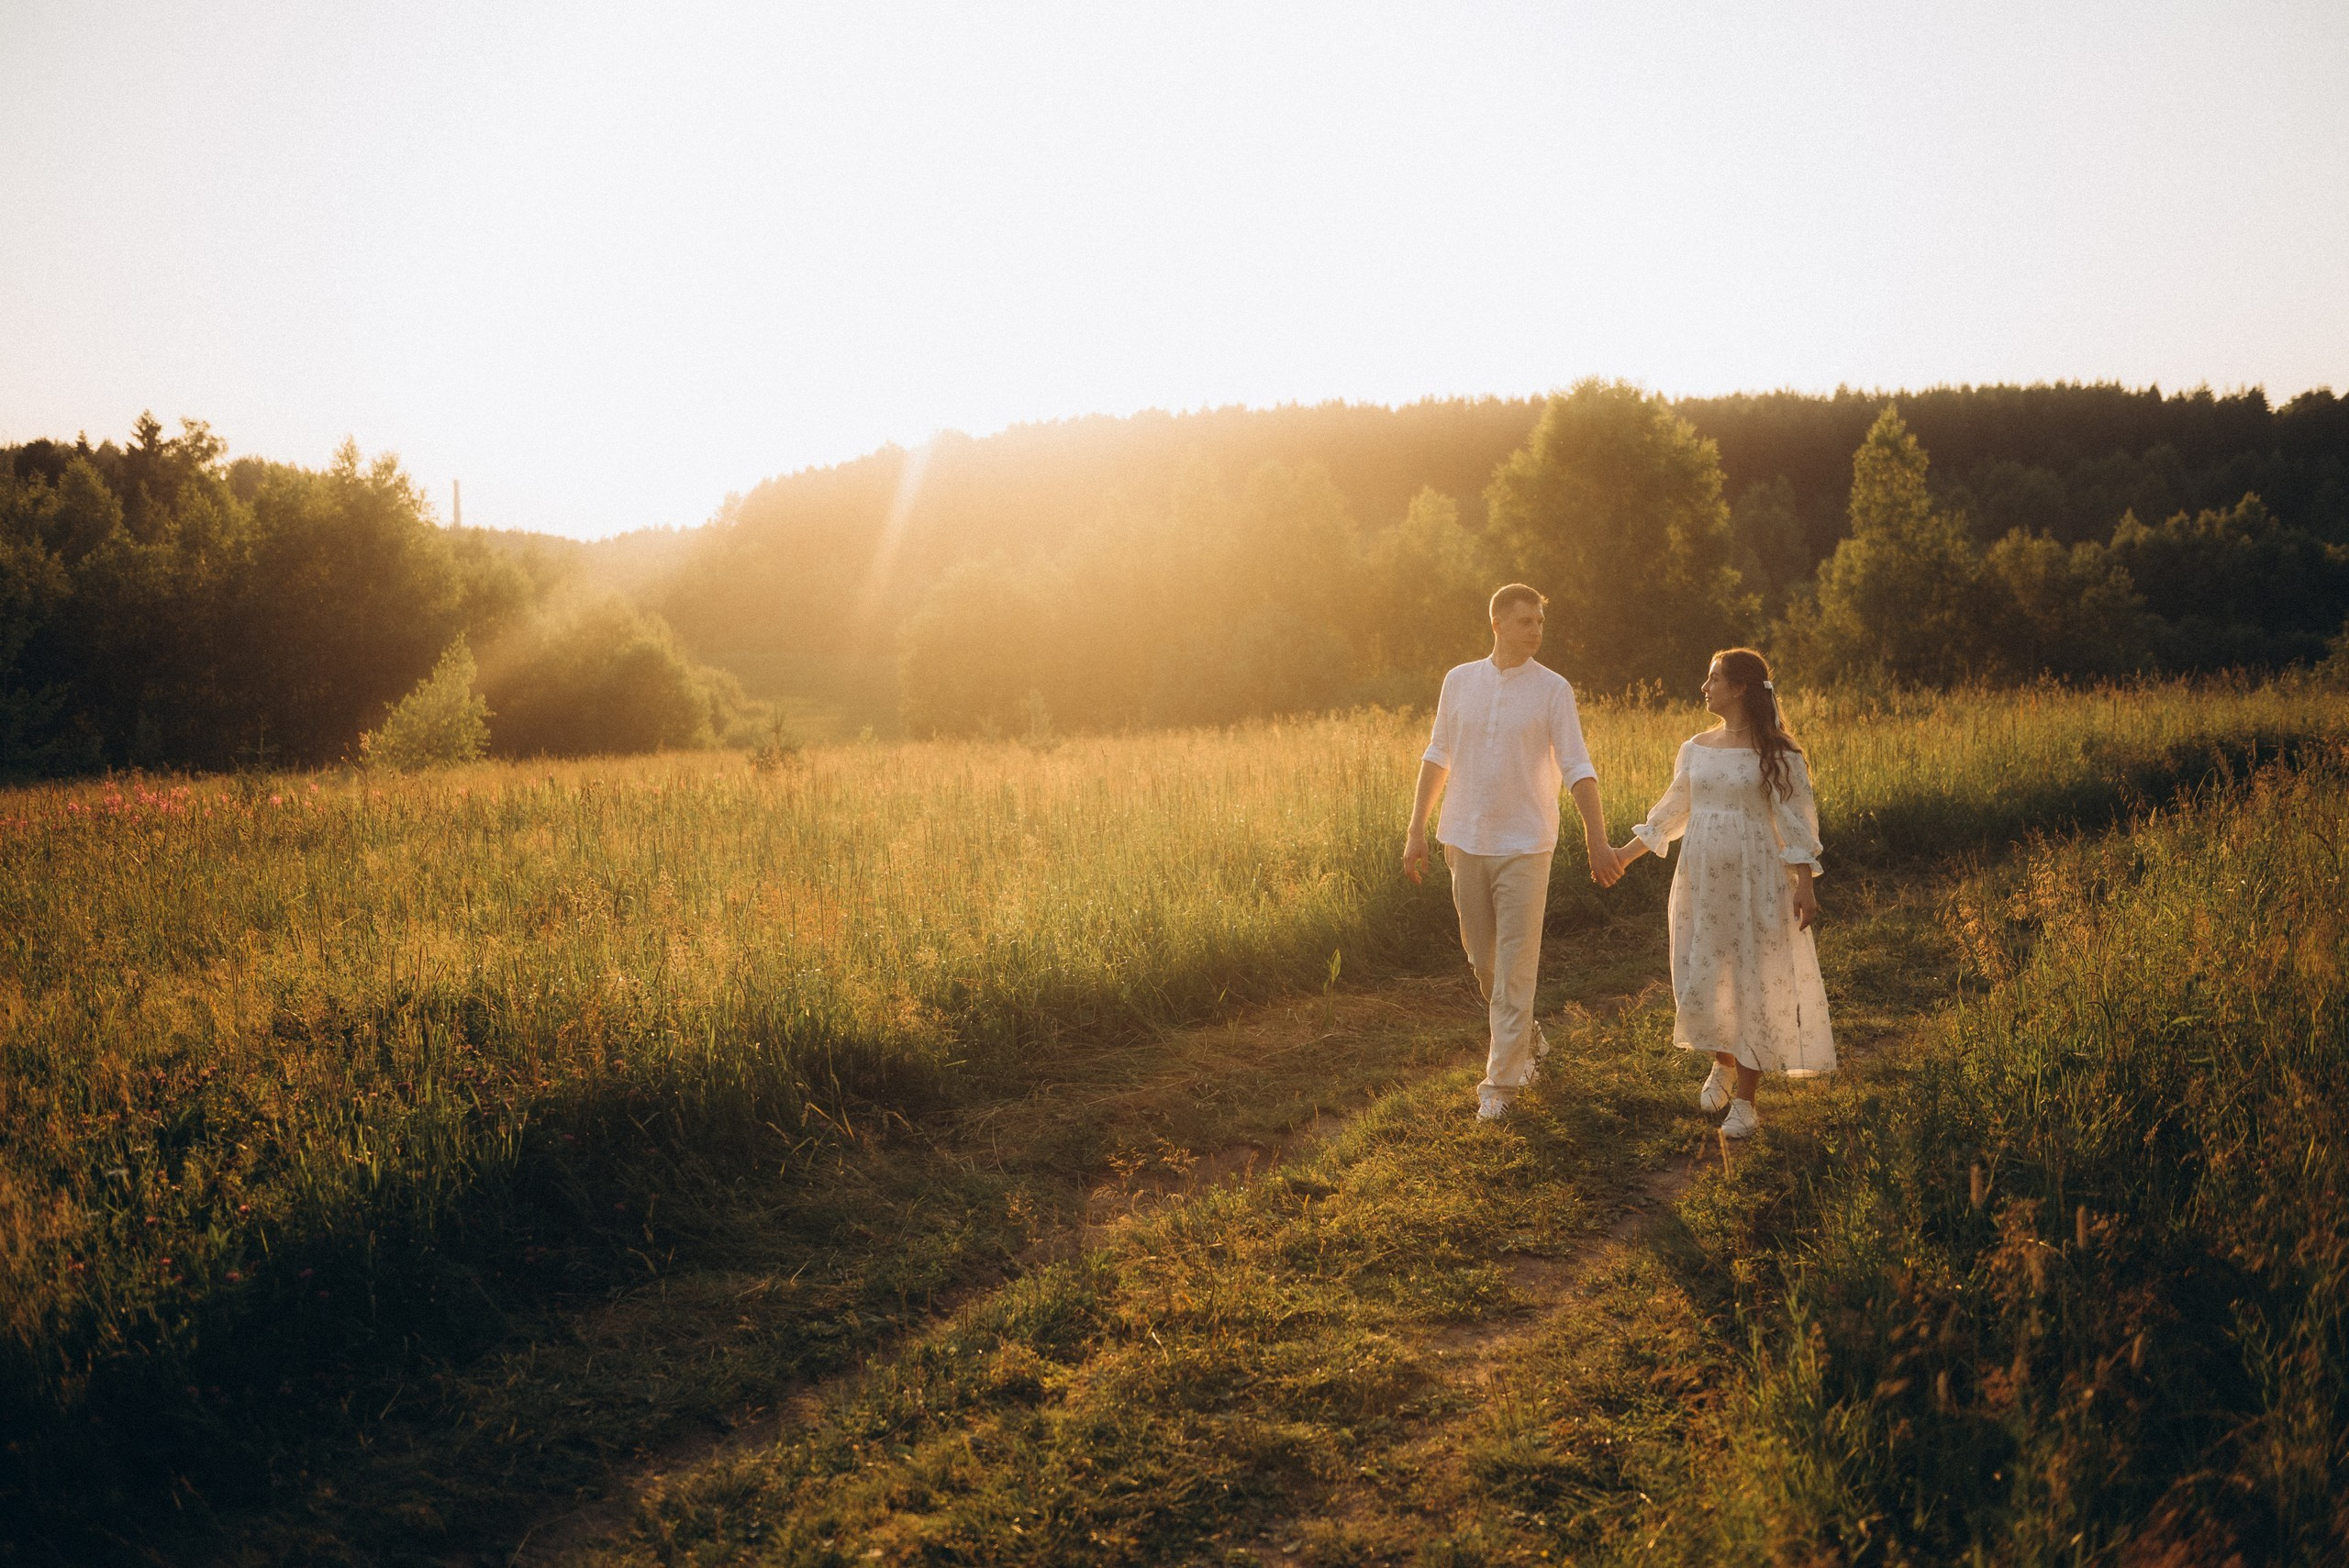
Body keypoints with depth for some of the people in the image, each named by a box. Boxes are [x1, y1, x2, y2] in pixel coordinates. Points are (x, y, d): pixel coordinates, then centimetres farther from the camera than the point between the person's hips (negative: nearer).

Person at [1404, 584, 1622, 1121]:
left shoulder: (1552, 689, -5)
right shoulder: (1459, 680, 4)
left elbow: (1576, 769, -7)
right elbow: (1437, 758, 10)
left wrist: (1597, 839, -15)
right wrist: (1416, 830, 7)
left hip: (1524, 845, -3)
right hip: (1465, 840, 4)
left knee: (1515, 965, -4)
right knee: (1482, 958, 13)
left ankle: (1501, 1081, 4)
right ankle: (1526, 1041, 36)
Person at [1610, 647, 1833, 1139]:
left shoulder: (1776, 753, -6)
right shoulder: (1695, 749, 9)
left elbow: (1797, 823, -8)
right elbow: (1670, 813, 19)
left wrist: (1805, 885, -15)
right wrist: (1625, 853, 18)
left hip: (1756, 883, -5)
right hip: (1700, 881, 5)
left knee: (1754, 986, 0)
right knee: (1699, 985, 5)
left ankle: (1744, 1101, 10)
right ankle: (1723, 1063, 34)